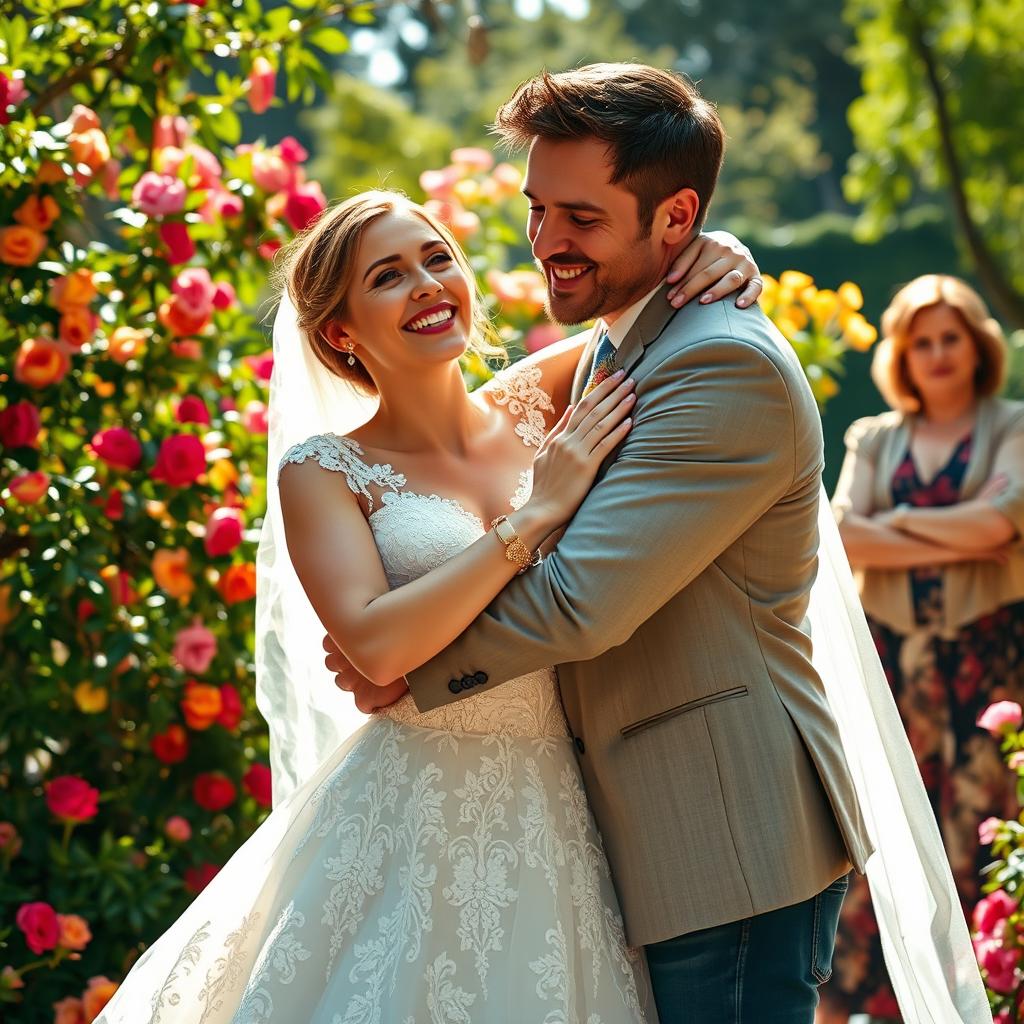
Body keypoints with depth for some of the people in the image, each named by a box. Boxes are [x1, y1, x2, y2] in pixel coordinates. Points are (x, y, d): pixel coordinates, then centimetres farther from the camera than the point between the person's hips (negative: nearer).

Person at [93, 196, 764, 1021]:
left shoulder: (530, 410, 4)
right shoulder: (325, 474, -5)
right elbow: (376, 643, -20)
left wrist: (716, 257, -7)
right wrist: (540, 511, -18)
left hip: (560, 822, 3)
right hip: (413, 830, -3)